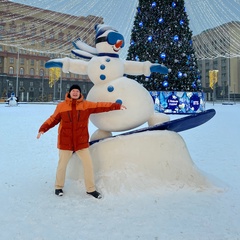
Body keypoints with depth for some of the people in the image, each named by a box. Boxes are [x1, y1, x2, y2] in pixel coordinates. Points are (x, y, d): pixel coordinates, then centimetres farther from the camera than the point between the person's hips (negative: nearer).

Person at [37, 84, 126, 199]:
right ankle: (58, 187, 34)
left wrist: (117, 106, -7)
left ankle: (91, 189, 21)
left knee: (88, 164, 4)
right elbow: (53, 119, 2)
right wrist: (42, 129, -9)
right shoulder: (61, 106, -2)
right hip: (65, 142, -1)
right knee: (62, 165, 12)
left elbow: (101, 106, -2)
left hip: (81, 141, 2)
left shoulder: (86, 105, 1)